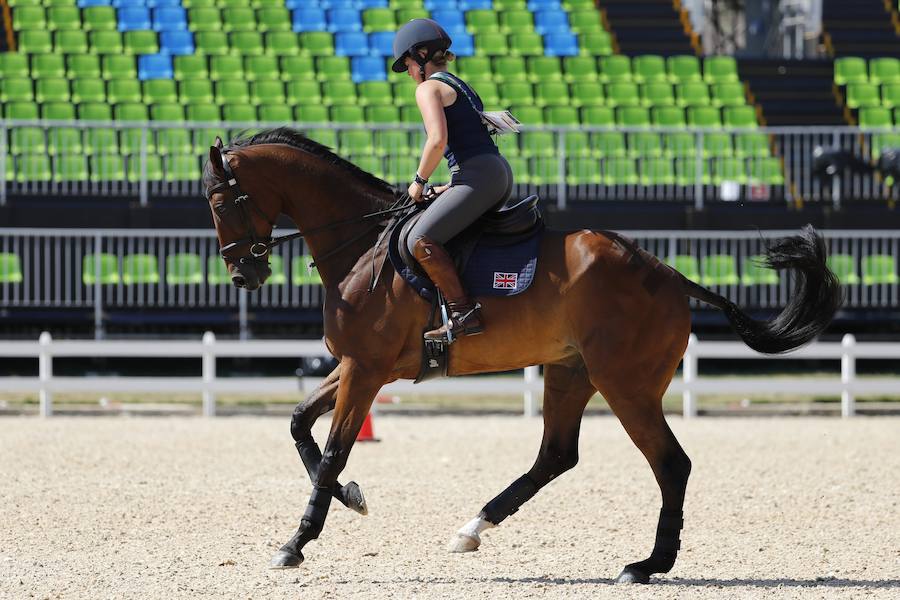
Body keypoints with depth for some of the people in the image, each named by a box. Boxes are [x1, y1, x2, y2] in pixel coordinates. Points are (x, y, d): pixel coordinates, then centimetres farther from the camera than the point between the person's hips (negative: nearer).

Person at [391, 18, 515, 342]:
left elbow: (438, 139, -17)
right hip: (500, 173, 10)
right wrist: (450, 188, 24)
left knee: (420, 239, -18)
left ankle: (464, 314, -27)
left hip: (478, 175, -10)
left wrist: (419, 181, -4)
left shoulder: (429, 88, -2)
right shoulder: (462, 87, 27)